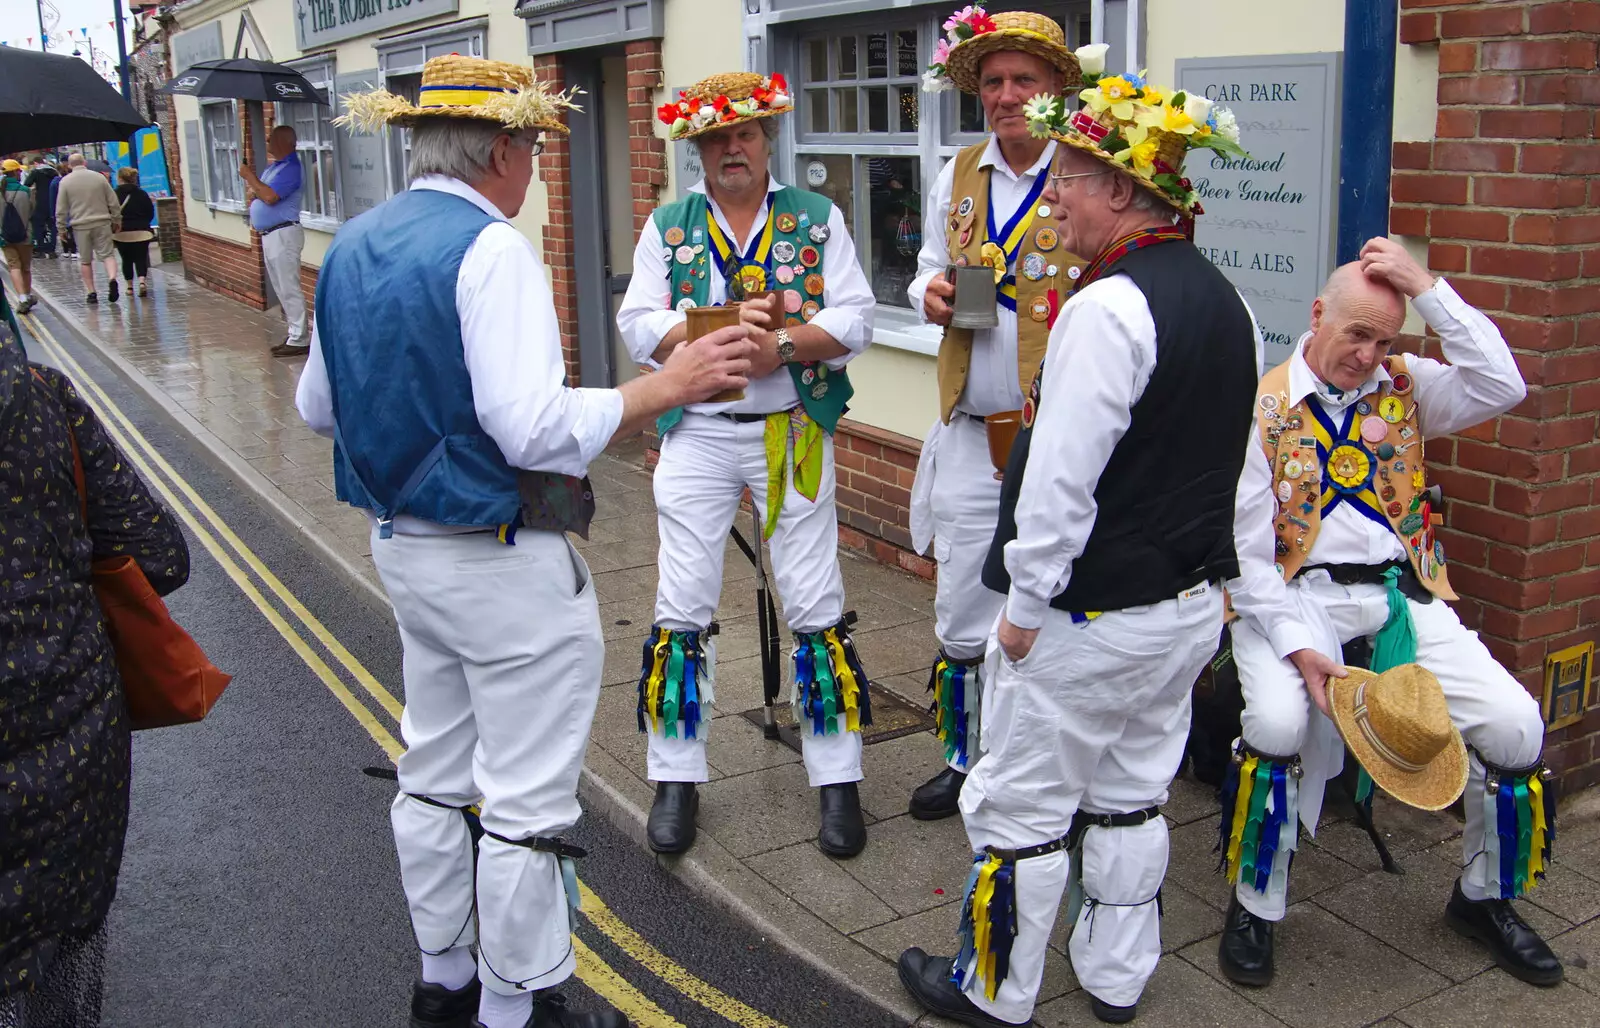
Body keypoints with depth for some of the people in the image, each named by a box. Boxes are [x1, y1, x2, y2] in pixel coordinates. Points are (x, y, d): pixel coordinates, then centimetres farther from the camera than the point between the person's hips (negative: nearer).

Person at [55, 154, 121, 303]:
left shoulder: (65, 182, 0)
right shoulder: (99, 177, 3)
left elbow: (61, 209, 1)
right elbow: (113, 201, 6)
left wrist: (61, 228, 10)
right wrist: (117, 220, 17)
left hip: (80, 226, 0)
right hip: (102, 223, 0)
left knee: (85, 260, 9)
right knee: (107, 254, 2)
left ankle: (91, 292, 9)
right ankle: (112, 279, -25)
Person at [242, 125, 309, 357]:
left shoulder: (290, 169, -15)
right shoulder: (273, 166, 16)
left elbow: (270, 197, -25)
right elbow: (258, 195, 22)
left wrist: (250, 176, -13)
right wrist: (252, 189, 0)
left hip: (283, 234, -11)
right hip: (269, 234, 11)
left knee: (289, 289, -9)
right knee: (282, 289, 14)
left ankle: (298, 340, -7)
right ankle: (293, 335, 20)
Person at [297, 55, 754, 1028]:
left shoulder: (353, 246, 7)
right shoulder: (492, 249, -19)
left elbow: (318, 406, 16)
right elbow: (536, 429, -28)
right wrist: (669, 384, -20)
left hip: (403, 546, 9)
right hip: (506, 565, -9)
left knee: (435, 773, 21)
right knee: (527, 803, 4)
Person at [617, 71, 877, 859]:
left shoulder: (817, 219, 4)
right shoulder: (667, 227, 7)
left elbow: (855, 319, -5)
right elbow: (639, 325, -4)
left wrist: (783, 343, -21)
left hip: (793, 435, -1)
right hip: (696, 435, 1)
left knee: (815, 606, 3)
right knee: (683, 608, 4)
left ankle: (837, 780, 14)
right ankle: (677, 778, 17)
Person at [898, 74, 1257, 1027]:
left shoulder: (1108, 308, -23)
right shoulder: (1231, 304, 5)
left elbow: (1062, 483, -25)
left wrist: (1027, 607, -14)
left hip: (1087, 620, -8)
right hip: (1193, 605, 9)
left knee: (1022, 808, 9)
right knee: (1132, 797, 22)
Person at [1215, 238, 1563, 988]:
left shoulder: (1405, 389, 10)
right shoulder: (1262, 410, -2)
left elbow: (1502, 388, -10)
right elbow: (1246, 553, -6)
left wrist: (1429, 290, -10)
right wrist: (1298, 646, -19)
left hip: (1404, 595, 4)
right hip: (1297, 595, -4)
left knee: (1514, 722, -10)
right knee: (1278, 720, -31)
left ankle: (1485, 897, 19)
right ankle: (1254, 908, -6)